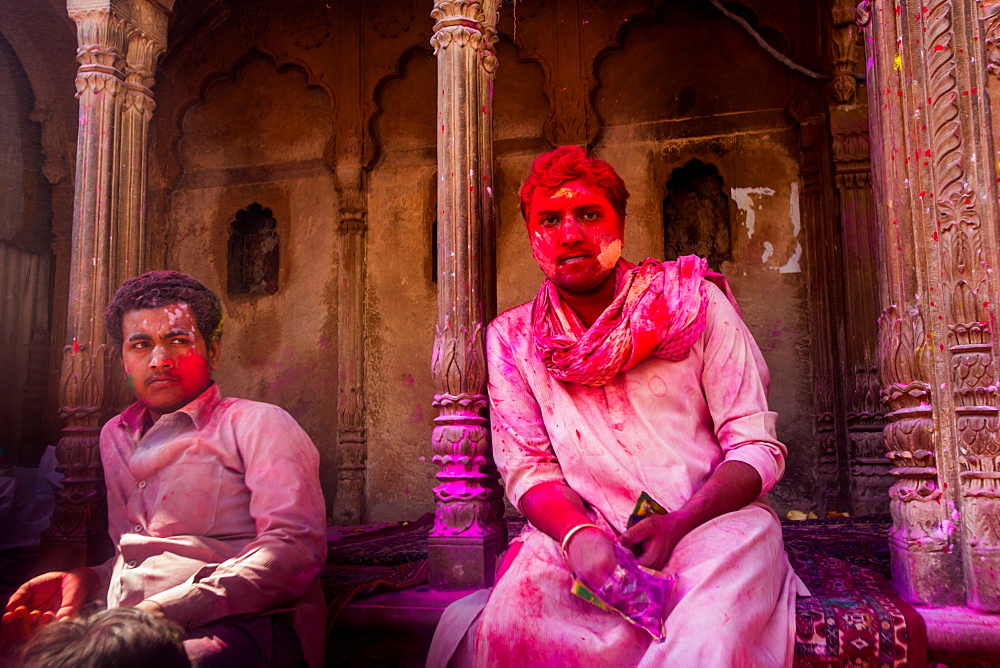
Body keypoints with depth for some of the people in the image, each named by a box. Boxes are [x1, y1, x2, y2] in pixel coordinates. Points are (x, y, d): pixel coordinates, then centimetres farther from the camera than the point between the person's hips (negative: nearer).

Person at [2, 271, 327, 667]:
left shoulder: (258, 424, 4)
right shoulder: (115, 435, 26)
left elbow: (296, 546, -11)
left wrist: (165, 610, -21)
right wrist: (86, 580, 5)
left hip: (235, 629, -4)